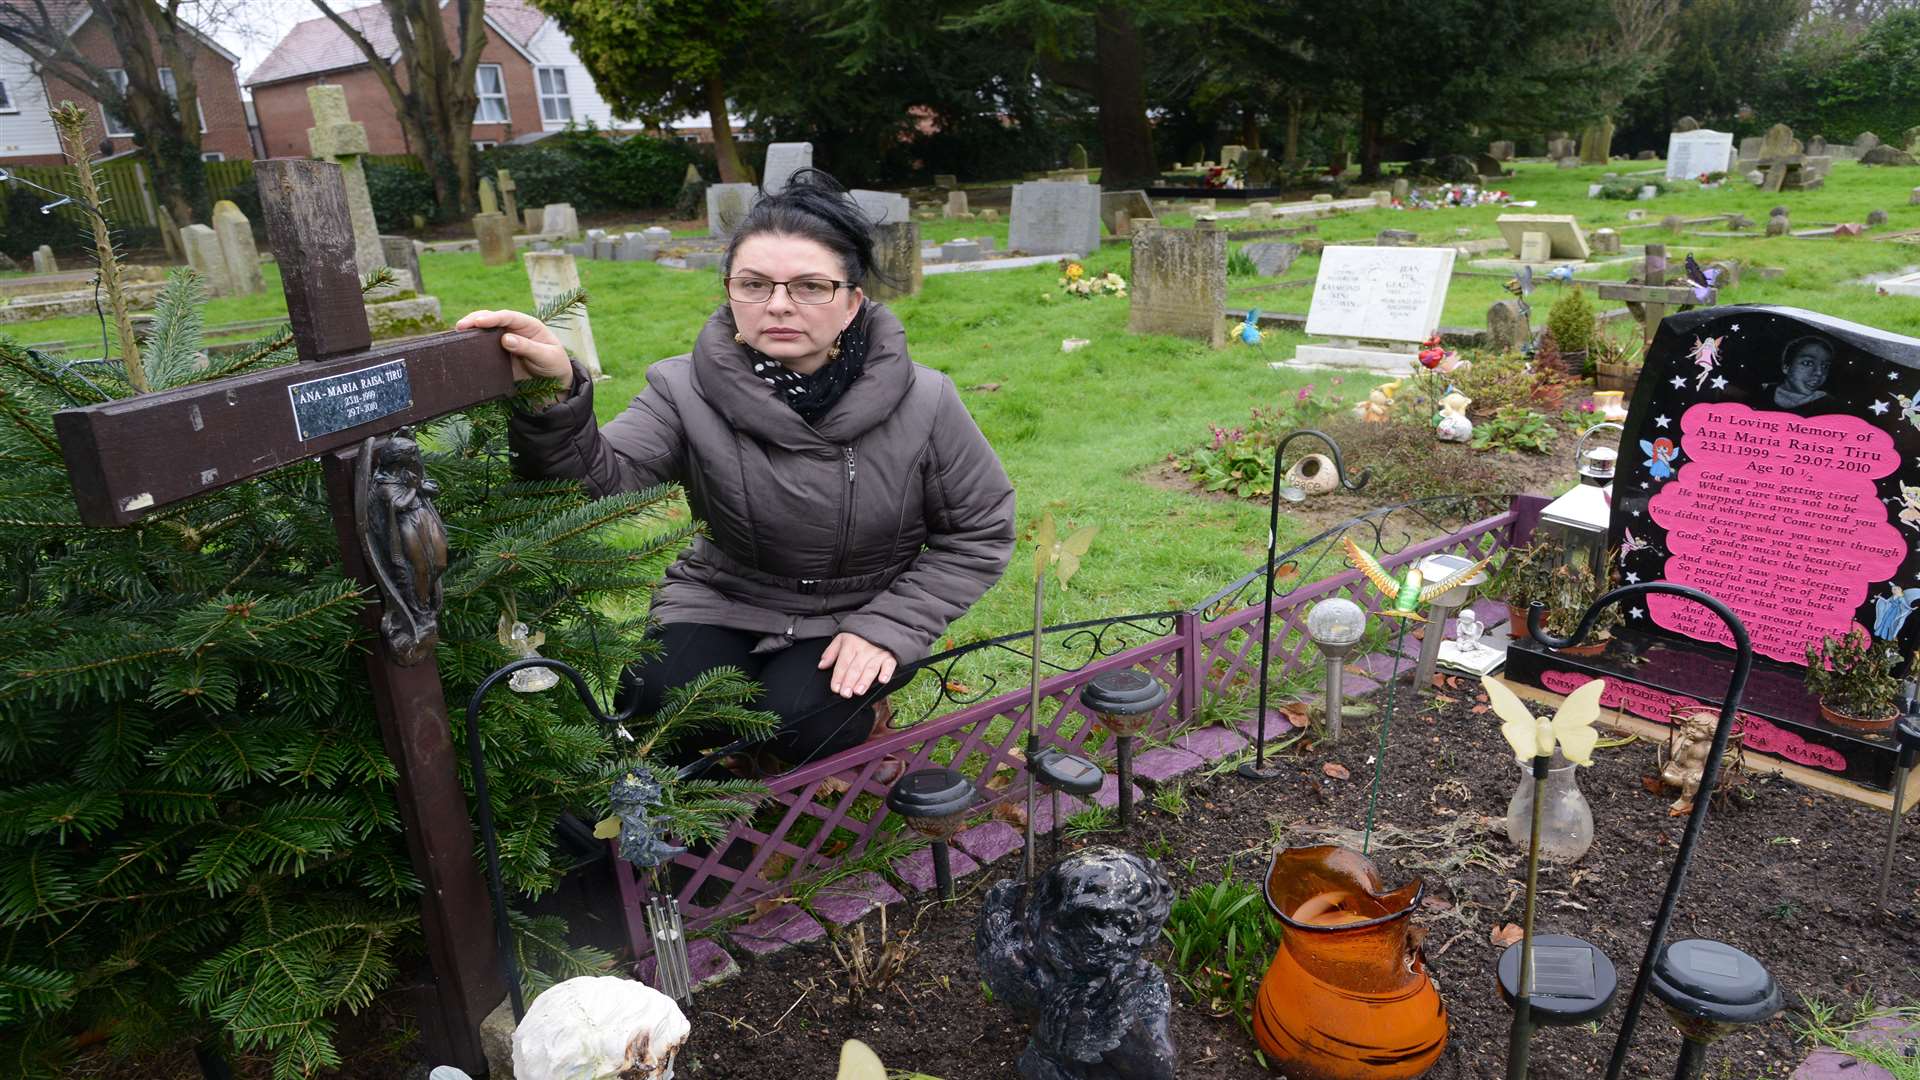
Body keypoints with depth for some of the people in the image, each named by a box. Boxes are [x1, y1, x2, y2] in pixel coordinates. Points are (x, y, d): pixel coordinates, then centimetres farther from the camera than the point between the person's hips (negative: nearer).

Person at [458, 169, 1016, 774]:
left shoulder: (923, 404, -15)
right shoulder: (688, 392, -14)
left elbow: (980, 532, -6)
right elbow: (599, 482, -26)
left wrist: (888, 628, -14)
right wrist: (553, 397, -47)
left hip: (861, 612, -1)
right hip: (724, 603, 2)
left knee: (800, 720, -27)